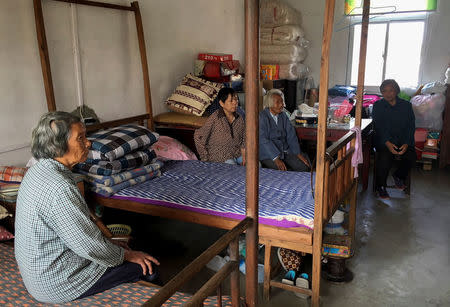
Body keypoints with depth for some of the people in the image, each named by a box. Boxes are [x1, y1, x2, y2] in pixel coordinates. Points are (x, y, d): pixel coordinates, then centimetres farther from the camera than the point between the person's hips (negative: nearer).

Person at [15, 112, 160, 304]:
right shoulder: (58, 188, -32)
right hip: (55, 285, -9)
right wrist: (127, 255, -9)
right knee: (146, 267, -3)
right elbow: (89, 246, -26)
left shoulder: (37, 170, 1)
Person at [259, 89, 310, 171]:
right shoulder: (262, 117, -11)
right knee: (283, 171, -29)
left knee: (305, 167, -13)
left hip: (285, 151, 6)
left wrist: (298, 153, -4)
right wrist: (276, 159, -25)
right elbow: (263, 140, -18)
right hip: (268, 154, -6)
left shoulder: (283, 116, 10)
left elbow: (291, 135, 8)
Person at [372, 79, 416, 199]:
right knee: (385, 156, -31)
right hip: (384, 140, -2)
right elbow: (379, 127, -5)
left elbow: (411, 126, 3)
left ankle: (399, 176, 6)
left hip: (403, 140, 2)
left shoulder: (406, 105, 8)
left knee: (411, 156, -27)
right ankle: (380, 186, -9)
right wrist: (387, 143, -21)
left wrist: (406, 143, -15)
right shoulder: (378, 106, 5)